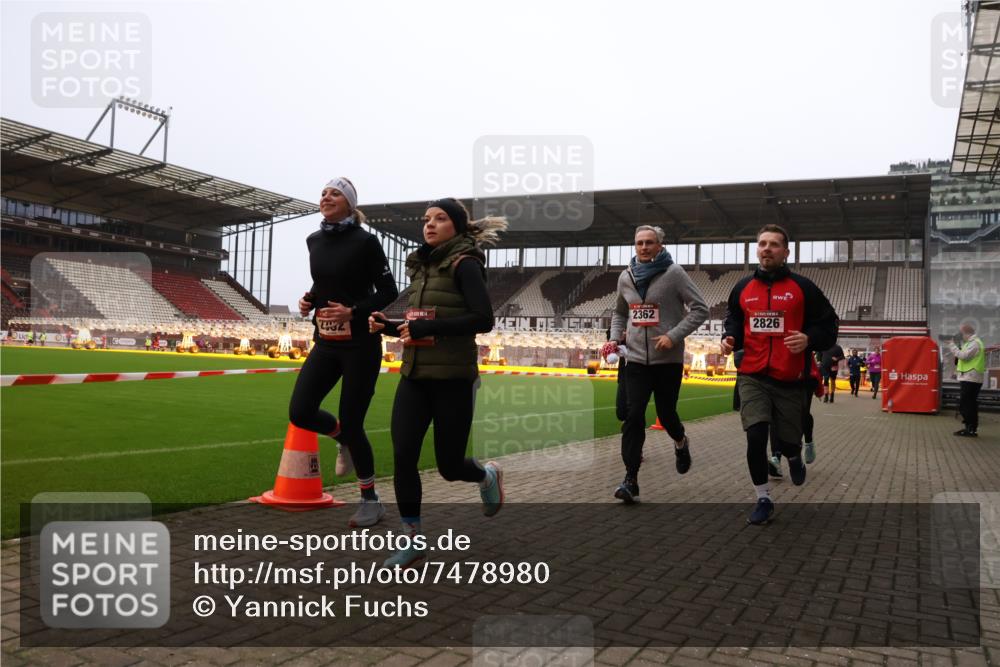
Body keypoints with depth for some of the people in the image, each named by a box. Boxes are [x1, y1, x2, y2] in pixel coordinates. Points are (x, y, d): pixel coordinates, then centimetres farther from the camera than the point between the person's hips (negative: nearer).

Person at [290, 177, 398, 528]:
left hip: (361, 344, -6)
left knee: (351, 423, -2)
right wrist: (309, 299, 2)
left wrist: (353, 312, -21)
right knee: (300, 413, -5)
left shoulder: (364, 241, -10)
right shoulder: (314, 241, 8)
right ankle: (344, 439, 29)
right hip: (326, 342, 6)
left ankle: (371, 501, 17)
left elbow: (388, 291, -9)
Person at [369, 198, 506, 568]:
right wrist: (387, 325, 2)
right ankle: (413, 541, 11)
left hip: (453, 380, -6)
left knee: (449, 465, 4)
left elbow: (484, 319, -19)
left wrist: (426, 327, -21)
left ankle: (488, 475, 39)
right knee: (403, 458, -5)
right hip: (413, 377, 6)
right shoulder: (421, 266, 13)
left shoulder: (464, 264, -8)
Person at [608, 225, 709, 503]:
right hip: (636, 359, 3)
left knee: (666, 414, 9)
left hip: (668, 360, -3)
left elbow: (700, 309, -8)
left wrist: (674, 336, -17)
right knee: (633, 417, -6)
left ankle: (681, 443, 44)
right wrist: (616, 336, 7)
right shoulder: (626, 277, 9)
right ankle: (631, 480, -3)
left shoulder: (673, 273, -7)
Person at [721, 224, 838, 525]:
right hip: (752, 378, 1)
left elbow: (828, 326, 1)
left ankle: (794, 458, 47)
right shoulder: (742, 288, 8)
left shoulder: (803, 287, 0)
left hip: (790, 379, -1)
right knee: (755, 438, -12)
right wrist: (730, 338, -2)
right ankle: (763, 499, 6)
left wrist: (809, 339, -19)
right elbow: (733, 322, 20)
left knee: (787, 440, 8)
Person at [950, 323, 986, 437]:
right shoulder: (971, 342, 19)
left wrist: (952, 345, -12)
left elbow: (964, 356, -22)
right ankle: (970, 428, 18)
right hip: (970, 378, 11)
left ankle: (971, 429, -7)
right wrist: (959, 343, 8)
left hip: (970, 379, -11)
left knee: (965, 405, -9)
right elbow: (964, 355, 19)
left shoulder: (975, 343, -14)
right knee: (969, 404, 13)